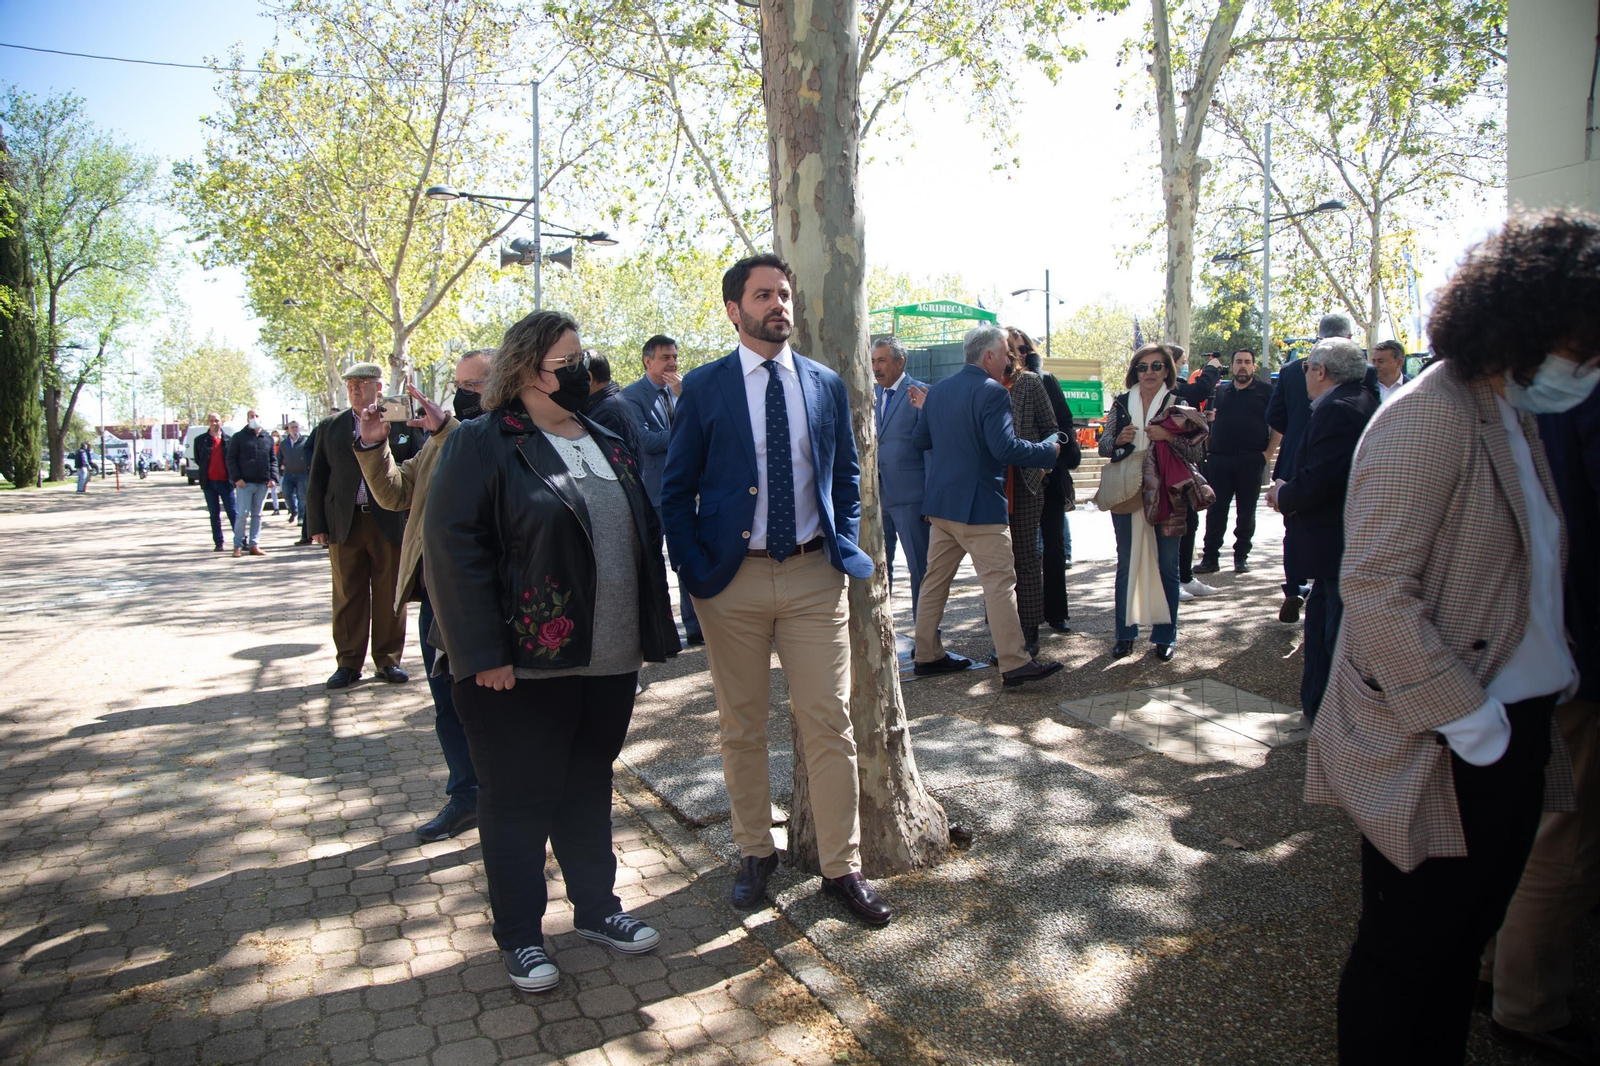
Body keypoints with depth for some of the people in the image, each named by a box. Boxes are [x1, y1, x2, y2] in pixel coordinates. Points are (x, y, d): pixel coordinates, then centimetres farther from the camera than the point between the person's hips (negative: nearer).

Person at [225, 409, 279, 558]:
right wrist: (237, 478, -10)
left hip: (263, 484, 3)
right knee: (243, 514, -7)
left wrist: (273, 477, 1)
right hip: (245, 483, -3)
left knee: (257, 515, 7)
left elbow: (273, 460, 15)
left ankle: (254, 544, 11)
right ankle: (238, 545, 1)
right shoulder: (239, 437, 4)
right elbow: (231, 459, 1)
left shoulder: (268, 438, 14)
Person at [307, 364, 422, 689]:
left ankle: (388, 660, 16)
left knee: (389, 595, 5)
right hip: (345, 524, 2)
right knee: (347, 595, 7)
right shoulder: (330, 427, 10)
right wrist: (316, 524, 3)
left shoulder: (401, 424, 3)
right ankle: (349, 662, 16)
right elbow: (316, 480, 10)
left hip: (390, 522, -2)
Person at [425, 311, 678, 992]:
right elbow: (452, 546, -12)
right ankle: (520, 936, 24)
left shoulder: (608, 445, 12)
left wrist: (651, 632, 13)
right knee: (519, 797, 7)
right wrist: (484, 652, -17)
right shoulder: (483, 445, -7)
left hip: (609, 659, 6)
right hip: (523, 667, -6)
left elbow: (643, 535, 17)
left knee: (589, 787, 19)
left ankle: (596, 908, 35)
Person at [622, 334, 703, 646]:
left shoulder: (681, 392, 11)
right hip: (652, 492, -5)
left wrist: (683, 395, -13)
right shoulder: (632, 395, -7)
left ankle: (695, 629, 17)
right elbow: (644, 441, -18)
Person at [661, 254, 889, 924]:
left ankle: (842, 868, 16)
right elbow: (676, 489, 2)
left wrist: (845, 548, 4)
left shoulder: (826, 385, 8)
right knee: (742, 727, 11)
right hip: (732, 579, -1)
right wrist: (693, 570, -7)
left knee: (829, 725, 3)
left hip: (814, 575, 2)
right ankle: (755, 853, 29)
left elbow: (847, 476, 16)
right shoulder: (703, 388, 0)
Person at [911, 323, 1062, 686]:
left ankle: (928, 655, 20)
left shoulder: (937, 390, 10)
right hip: (979, 506, -8)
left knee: (935, 579, 12)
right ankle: (1014, 664, -1)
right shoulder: (992, 393, -14)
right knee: (999, 582, -4)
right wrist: (1049, 451, -9)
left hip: (939, 503, 8)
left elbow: (921, 440, 17)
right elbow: (1005, 448, -22)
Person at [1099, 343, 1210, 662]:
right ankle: (1125, 633, 17)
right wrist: (1118, 439, -12)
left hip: (1167, 496, -1)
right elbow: (1103, 446, 9)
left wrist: (1168, 436, -18)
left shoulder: (1178, 405, 2)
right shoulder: (1121, 404, 7)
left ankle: (1165, 636, 16)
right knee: (1127, 563, 7)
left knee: (1166, 565, 5)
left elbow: (1198, 452, -3)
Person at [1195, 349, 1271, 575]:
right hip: (1219, 460, 2)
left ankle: (1241, 556, 13)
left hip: (1251, 460, -2)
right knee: (1215, 510, 2)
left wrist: (1267, 452, -6)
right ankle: (1210, 556, 6)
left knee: (1247, 511, 5)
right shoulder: (1219, 391, 14)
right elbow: (1208, 420, 24)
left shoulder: (1264, 392, 5)